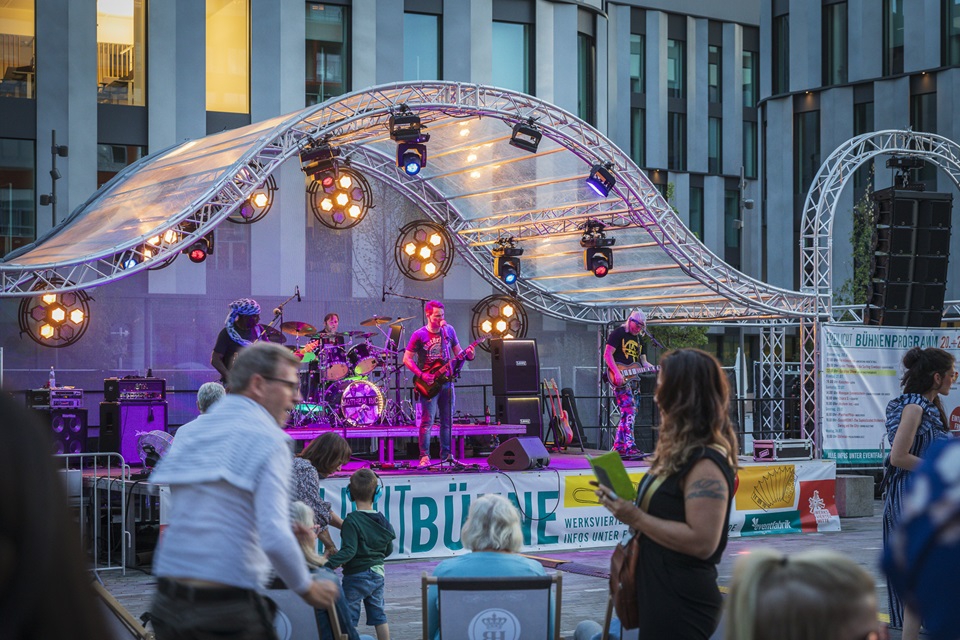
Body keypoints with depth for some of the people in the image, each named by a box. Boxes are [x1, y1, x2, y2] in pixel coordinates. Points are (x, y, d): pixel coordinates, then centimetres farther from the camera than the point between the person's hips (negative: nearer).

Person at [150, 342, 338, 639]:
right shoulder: (267, 440, -8)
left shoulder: (187, 433, 12)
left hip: (168, 604, 6)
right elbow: (274, 538, -19)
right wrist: (307, 589, -3)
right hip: (228, 609, -6)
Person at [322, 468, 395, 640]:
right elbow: (388, 550, 12)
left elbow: (349, 551, -25)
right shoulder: (382, 520, 3)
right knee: (378, 615, 14)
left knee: (348, 618, 0)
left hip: (356, 576, -6)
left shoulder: (352, 521, -17)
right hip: (377, 574, 6)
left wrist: (329, 563, -29)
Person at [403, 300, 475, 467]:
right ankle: (424, 457, -4)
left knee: (447, 421, 8)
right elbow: (407, 359, -5)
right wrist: (421, 375, -16)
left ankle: (446, 455, 18)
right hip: (428, 384, -5)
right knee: (427, 421, -8)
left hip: (446, 381, 5)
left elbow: (457, 353, 12)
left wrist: (468, 354, -11)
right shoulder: (419, 335, -8)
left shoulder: (449, 331, 5)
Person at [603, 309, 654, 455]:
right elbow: (607, 354, -10)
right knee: (628, 410, -17)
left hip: (632, 378, 8)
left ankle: (618, 446, 12)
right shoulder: (617, 333, -3)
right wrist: (617, 373, -21)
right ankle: (630, 447, -22)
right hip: (620, 380, -8)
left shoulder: (640, 340, 21)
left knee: (627, 413, 7)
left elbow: (643, 362, 18)